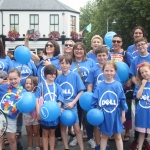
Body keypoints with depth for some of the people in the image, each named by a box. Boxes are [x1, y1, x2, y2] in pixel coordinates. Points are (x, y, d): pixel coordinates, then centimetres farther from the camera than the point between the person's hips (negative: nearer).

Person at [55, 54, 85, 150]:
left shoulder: (75, 75, -6)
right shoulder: (58, 78, 0)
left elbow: (81, 91, -6)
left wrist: (73, 103, -13)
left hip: (72, 106, -3)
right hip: (61, 106, 3)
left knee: (77, 128, 0)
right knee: (63, 127, 12)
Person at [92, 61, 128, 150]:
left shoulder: (118, 85, -8)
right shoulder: (100, 86, -5)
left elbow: (122, 100, -3)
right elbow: (95, 100, -1)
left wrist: (123, 115, 0)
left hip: (115, 115, -1)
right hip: (104, 115, 1)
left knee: (118, 136, 12)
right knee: (104, 136, 16)